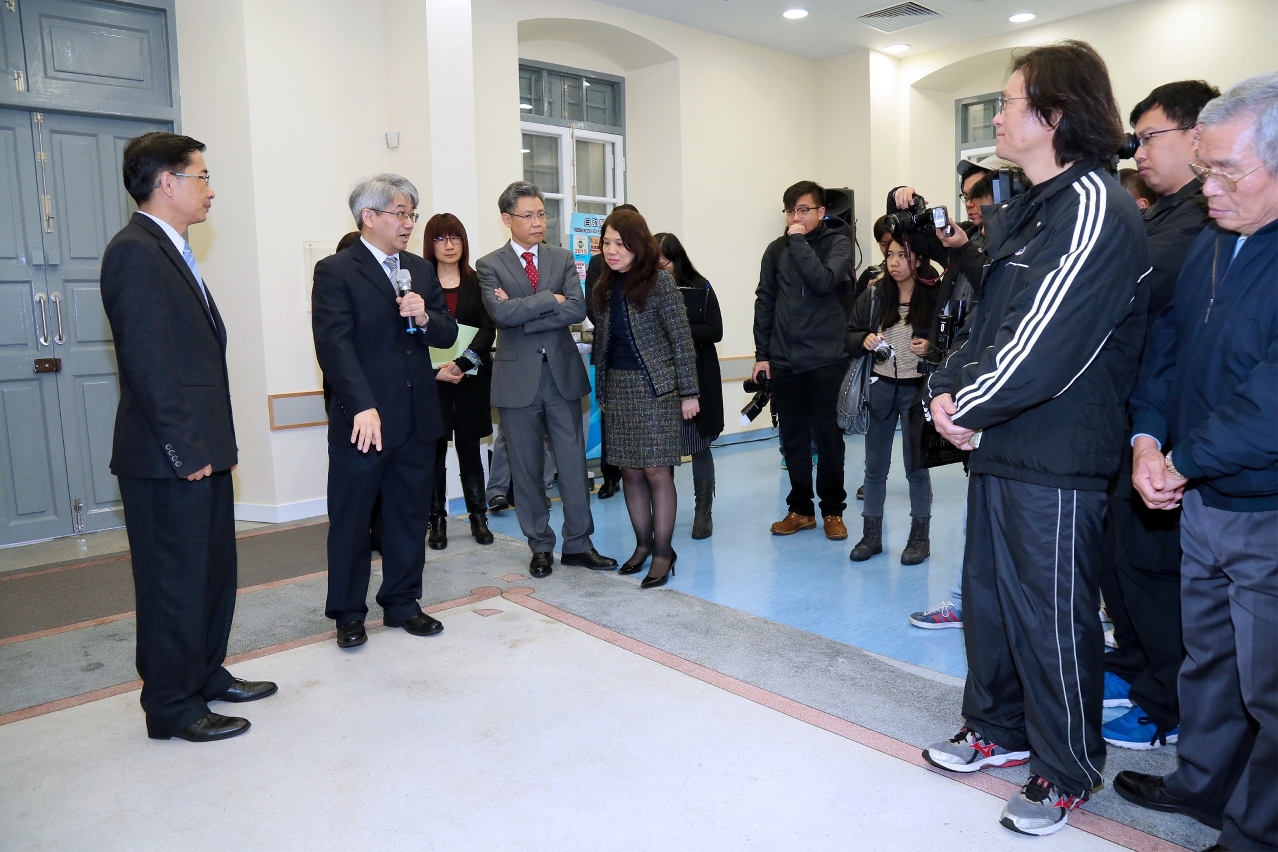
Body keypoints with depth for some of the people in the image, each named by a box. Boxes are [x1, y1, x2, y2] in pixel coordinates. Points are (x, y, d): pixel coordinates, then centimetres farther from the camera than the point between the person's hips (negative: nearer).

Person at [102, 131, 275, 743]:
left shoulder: (172, 252, 17)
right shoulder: (135, 251, -14)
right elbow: (147, 361, -20)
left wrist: (214, 442, 15)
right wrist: (185, 450, -19)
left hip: (201, 451, 10)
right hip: (168, 460, -10)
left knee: (214, 570, 18)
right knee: (175, 580, 3)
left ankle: (206, 673, 34)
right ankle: (173, 707, 18)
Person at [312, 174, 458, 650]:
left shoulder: (422, 271, 12)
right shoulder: (335, 272, -7)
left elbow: (447, 335, 11)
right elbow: (334, 345, -17)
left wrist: (425, 318, -12)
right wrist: (363, 407, -28)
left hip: (417, 419, 6)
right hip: (362, 422, -5)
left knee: (410, 517, 14)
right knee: (351, 522, 7)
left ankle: (402, 603, 29)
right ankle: (348, 613, 23)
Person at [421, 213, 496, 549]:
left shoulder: (477, 282, 6)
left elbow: (488, 329, -3)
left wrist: (463, 363, -17)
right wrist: (435, 371, -14)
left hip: (471, 380, 1)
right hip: (431, 381, -1)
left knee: (470, 450, 9)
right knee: (435, 452, 3)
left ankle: (478, 517, 17)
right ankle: (437, 521, 12)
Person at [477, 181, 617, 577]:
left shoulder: (563, 259, 8)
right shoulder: (490, 266, 0)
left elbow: (576, 309, -8)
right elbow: (501, 312, -17)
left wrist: (522, 315, -13)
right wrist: (550, 299, -12)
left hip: (562, 371, 2)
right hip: (518, 377, -2)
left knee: (573, 461, 4)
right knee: (526, 467, 7)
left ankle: (578, 543, 16)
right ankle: (540, 546, 21)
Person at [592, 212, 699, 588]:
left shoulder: (660, 281, -9)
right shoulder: (605, 287, 8)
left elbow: (681, 341, -9)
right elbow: (602, 341, 13)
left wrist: (688, 392, -10)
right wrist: (601, 390, 12)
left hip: (655, 387, -5)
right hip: (618, 388, 6)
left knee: (656, 471, -3)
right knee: (630, 471, 9)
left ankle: (663, 552, 9)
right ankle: (643, 544, 22)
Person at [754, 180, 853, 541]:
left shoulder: (837, 243, 1)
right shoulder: (777, 249, 9)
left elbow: (824, 282, -17)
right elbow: (764, 303, 9)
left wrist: (799, 241, -12)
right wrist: (762, 353, 5)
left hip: (826, 359, -3)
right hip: (783, 360, 3)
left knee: (827, 436, 3)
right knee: (793, 438, 8)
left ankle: (832, 510, 16)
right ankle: (800, 508, 20)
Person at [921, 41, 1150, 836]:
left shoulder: (1093, 205, -14)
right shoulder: (1022, 211, 16)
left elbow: (1047, 340, -21)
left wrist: (968, 408, -11)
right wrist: (948, 389, -1)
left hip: (1057, 458, -9)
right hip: (999, 446, 9)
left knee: (1050, 616, 3)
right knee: (989, 593, 18)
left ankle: (1067, 773, 23)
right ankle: (999, 728, 38)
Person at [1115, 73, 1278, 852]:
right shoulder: (1212, 244, 8)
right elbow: (1168, 343, 11)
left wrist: (1184, 461, -15)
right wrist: (1148, 437, -2)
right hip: (1203, 498, 8)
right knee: (1207, 657, 22)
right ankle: (1204, 783, 40)